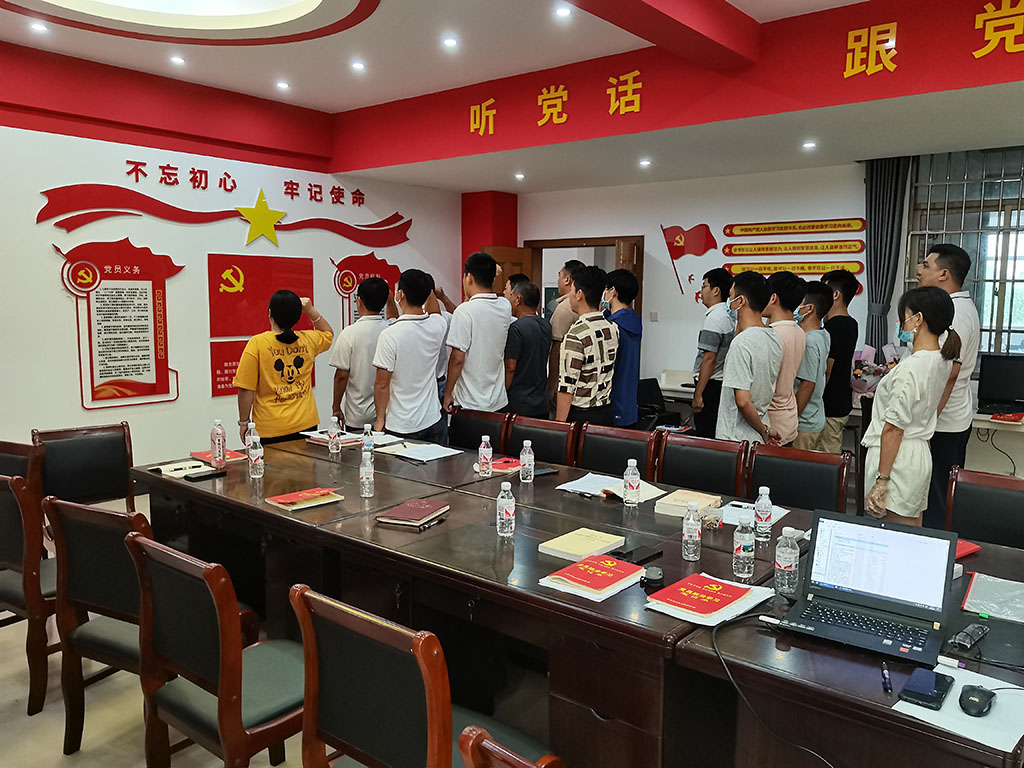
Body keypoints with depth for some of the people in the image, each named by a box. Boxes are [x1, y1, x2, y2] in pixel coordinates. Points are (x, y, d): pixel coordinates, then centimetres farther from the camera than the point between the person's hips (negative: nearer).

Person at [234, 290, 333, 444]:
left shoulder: (257, 343, -10)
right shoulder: (308, 340, 2)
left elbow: (246, 389, -9)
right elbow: (328, 334, 27)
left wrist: (244, 422, 2)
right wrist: (311, 310, 17)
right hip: (306, 424, 4)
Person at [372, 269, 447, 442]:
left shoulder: (389, 335, -19)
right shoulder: (437, 326, -5)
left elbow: (382, 384, -15)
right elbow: (433, 311, 24)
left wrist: (380, 419, -2)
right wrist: (423, 284, 27)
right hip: (433, 421, 5)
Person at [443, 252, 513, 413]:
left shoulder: (465, 311, -17)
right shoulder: (505, 306, 0)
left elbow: (458, 358, -17)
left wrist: (447, 393, -6)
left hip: (470, 403, -6)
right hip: (499, 400, 6)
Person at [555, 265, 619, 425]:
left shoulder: (576, 335, -19)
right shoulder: (613, 328, 4)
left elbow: (567, 386, -19)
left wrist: (559, 424, -12)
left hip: (580, 416, -7)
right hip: (606, 413, 7)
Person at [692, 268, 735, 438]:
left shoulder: (714, 318, -15)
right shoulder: (729, 316, 14)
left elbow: (709, 358, -20)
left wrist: (698, 394, -18)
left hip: (711, 386, -10)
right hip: (723, 383, 10)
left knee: (705, 435, -6)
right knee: (718, 437, 12)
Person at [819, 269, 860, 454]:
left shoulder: (833, 326, -19)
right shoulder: (851, 324, 9)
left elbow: (825, 372, -20)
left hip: (828, 408, -10)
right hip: (842, 404, 10)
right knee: (835, 456, 16)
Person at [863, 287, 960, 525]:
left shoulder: (911, 368, -20)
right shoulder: (943, 361, 7)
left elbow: (894, 428, -19)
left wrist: (881, 480, -16)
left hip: (897, 458, -10)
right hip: (920, 454, 10)